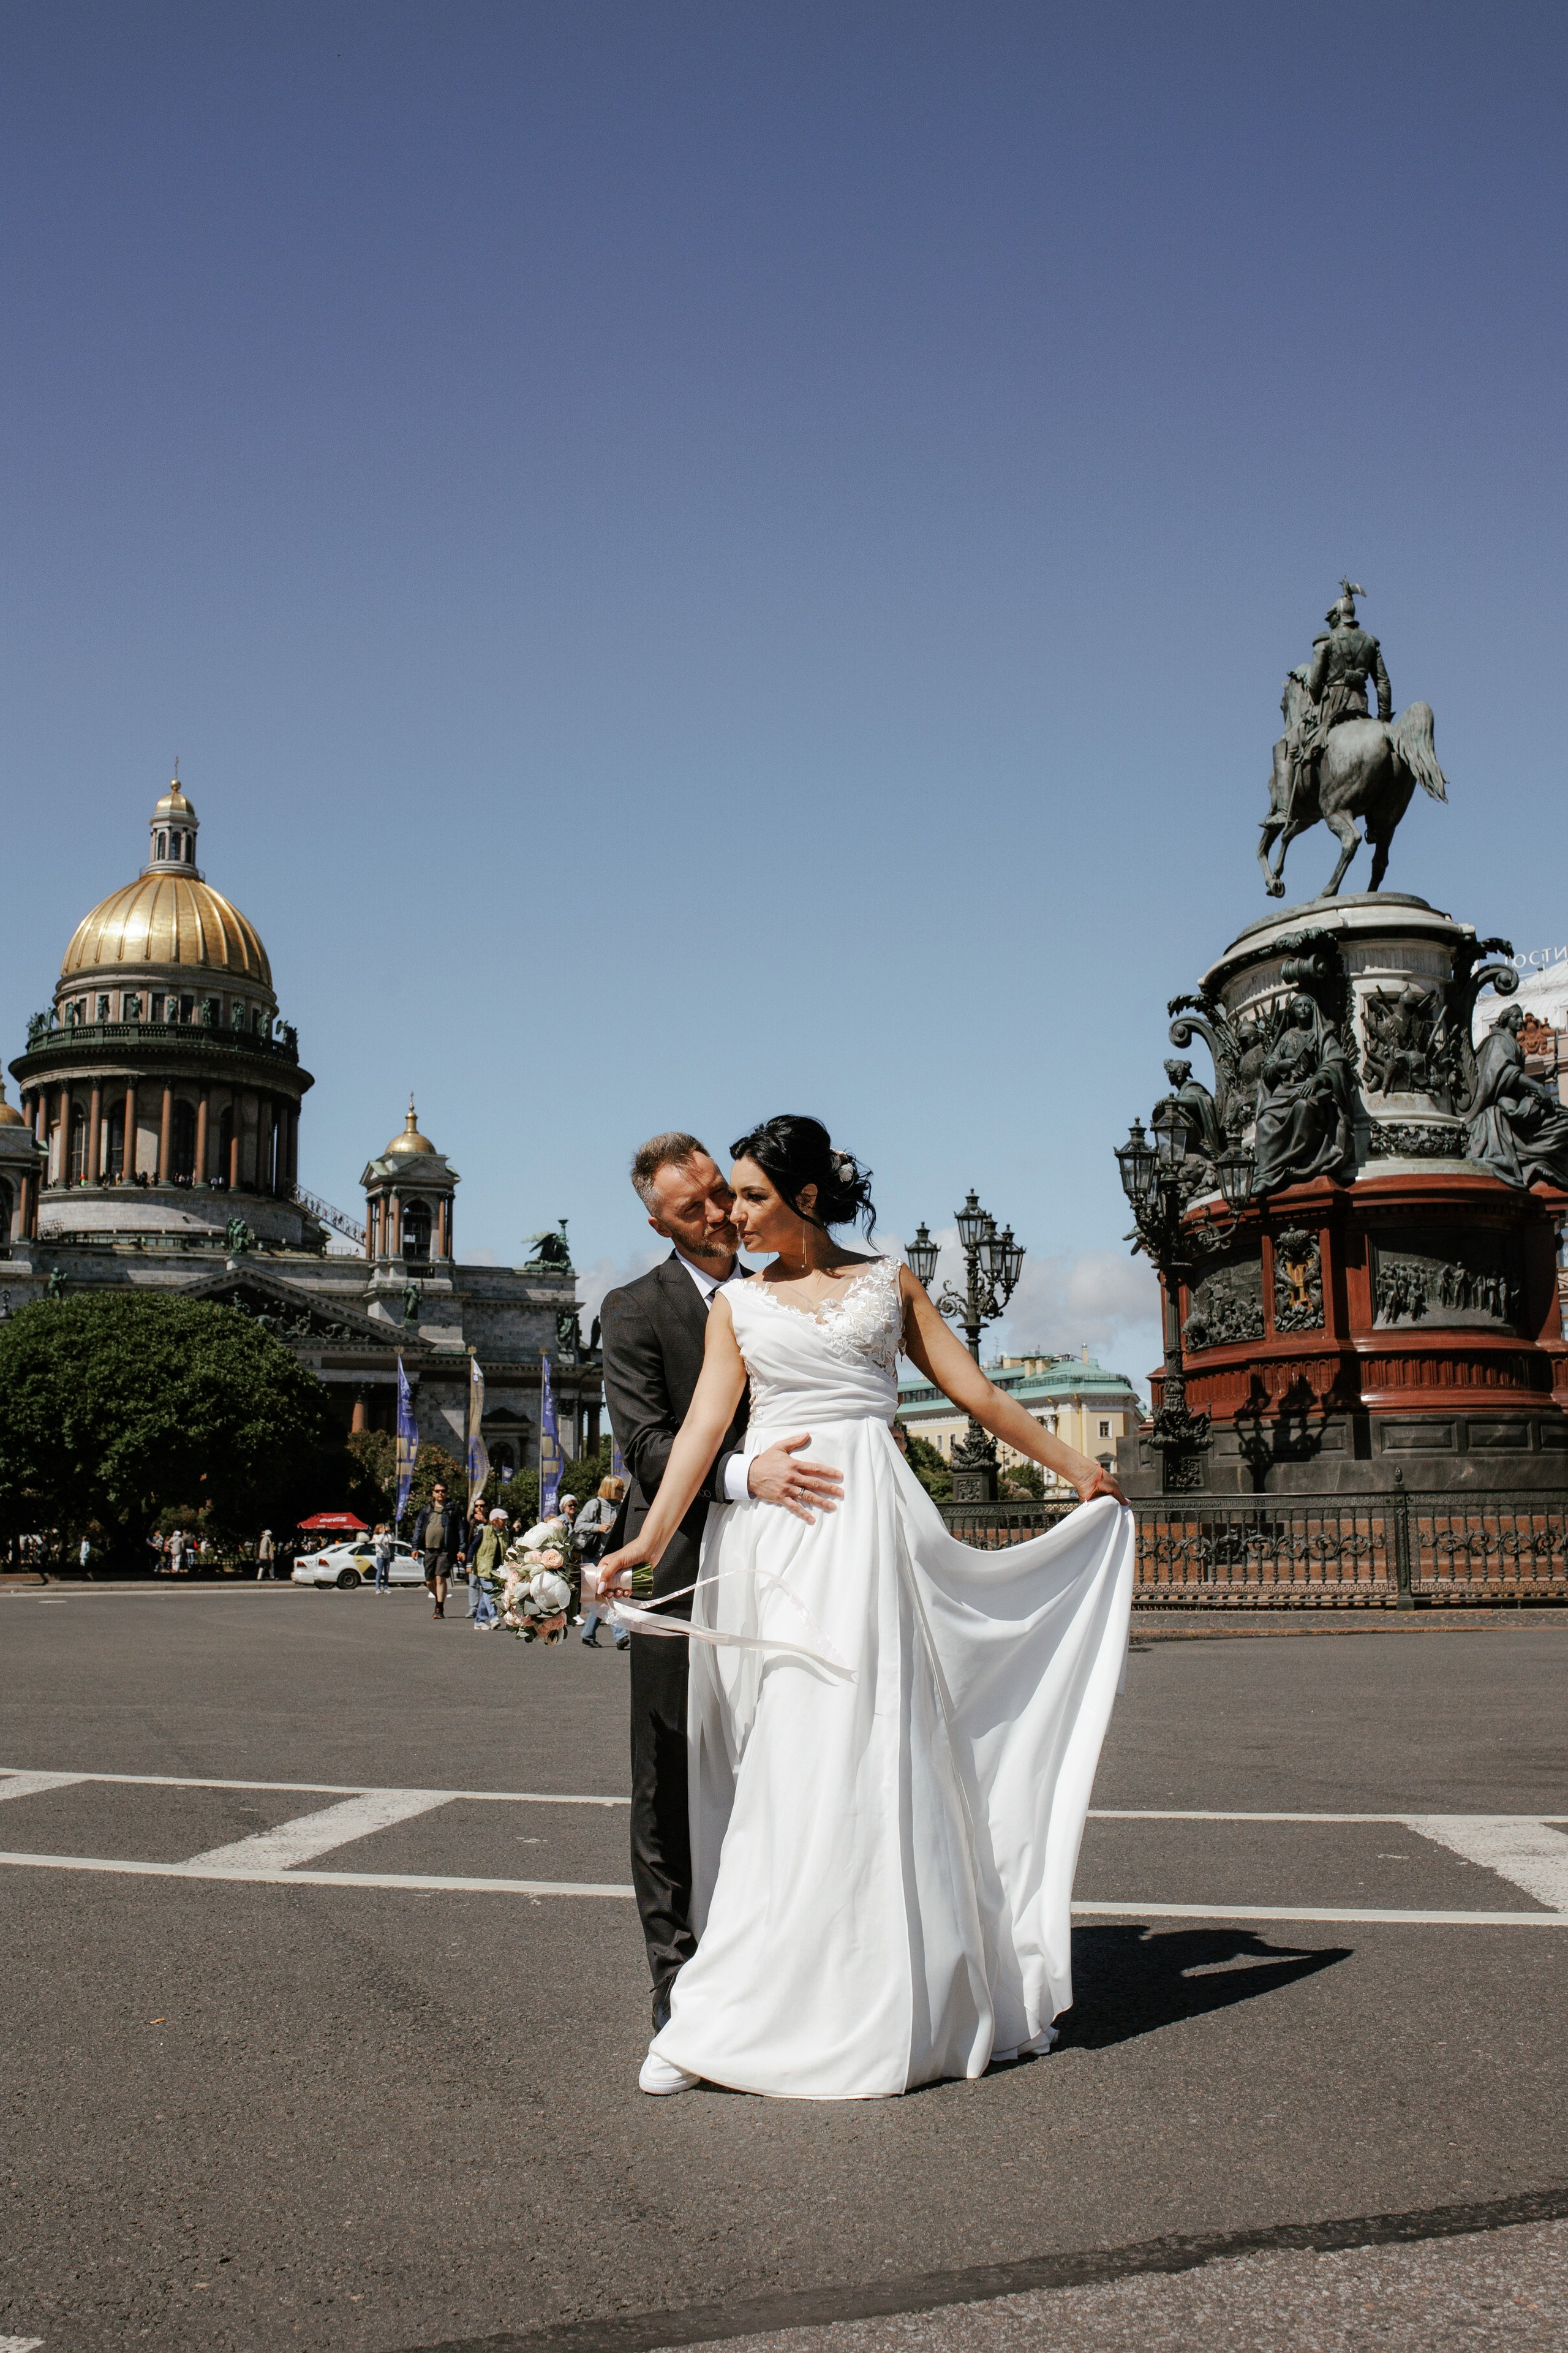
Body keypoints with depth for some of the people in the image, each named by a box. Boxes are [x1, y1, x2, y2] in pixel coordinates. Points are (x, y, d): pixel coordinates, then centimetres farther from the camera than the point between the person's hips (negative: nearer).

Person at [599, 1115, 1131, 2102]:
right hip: (767, 1530, 1)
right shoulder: (737, 1303, 12)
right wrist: (649, 1542, -9)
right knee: (775, 1763, 0)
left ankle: (905, 1998, 9)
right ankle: (730, 2016, 8)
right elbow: (705, 1425, 2)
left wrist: (1077, 1468, 14)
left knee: (863, 1749, -3)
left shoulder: (889, 1282, 11)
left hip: (870, 1523, -1)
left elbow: (979, 1395, 13)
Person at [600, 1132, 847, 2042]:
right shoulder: (634, 1310, -2)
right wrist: (744, 1474, -29)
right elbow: (646, 1443, -14)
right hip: (678, 1572, -4)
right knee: (671, 1779, 2)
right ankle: (677, 1974, 12)